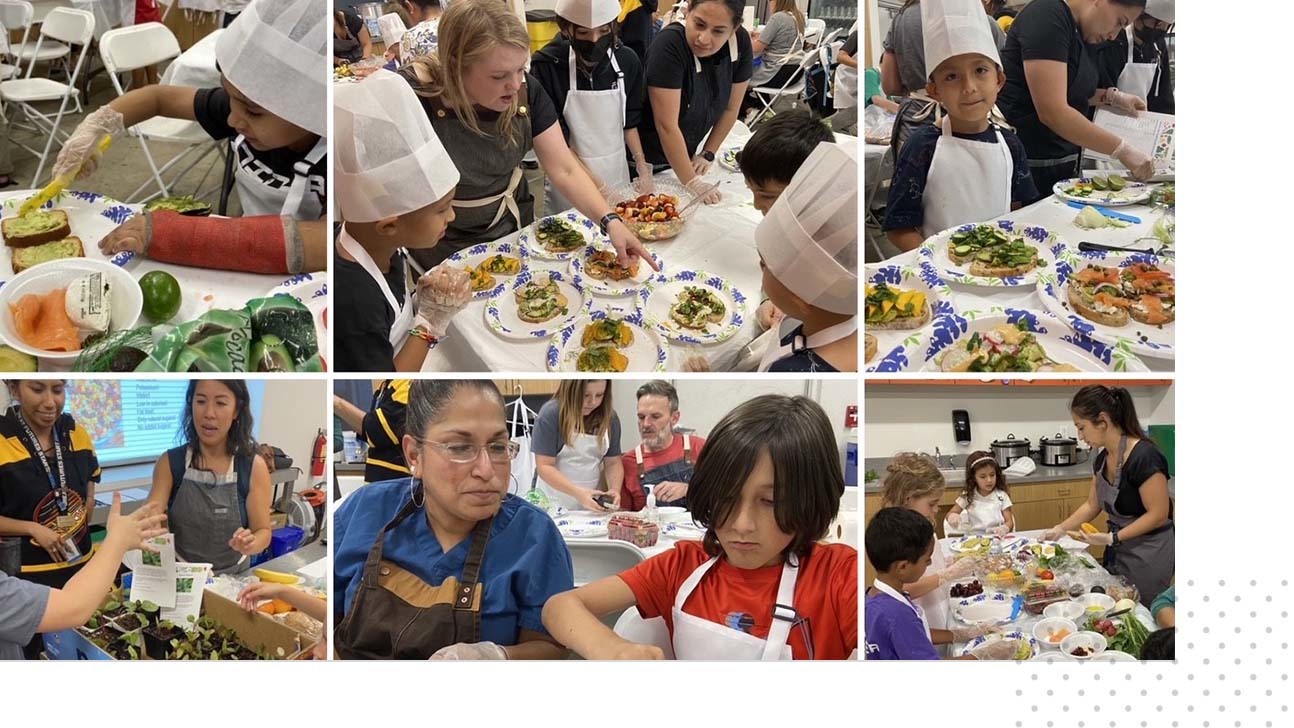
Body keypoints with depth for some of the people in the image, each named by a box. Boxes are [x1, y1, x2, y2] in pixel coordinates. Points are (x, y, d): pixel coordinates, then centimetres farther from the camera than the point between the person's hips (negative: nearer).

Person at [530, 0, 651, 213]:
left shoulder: (627, 61, -5)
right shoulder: (546, 66, -17)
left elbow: (629, 122, 8)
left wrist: (643, 169, -2)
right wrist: (595, 184, -20)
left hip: (618, 175, 4)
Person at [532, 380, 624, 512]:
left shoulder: (609, 417, 0)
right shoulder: (550, 414, -13)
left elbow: (613, 462, 6)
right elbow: (544, 466, -15)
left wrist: (615, 489, -13)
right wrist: (578, 492, -26)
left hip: (592, 504, 3)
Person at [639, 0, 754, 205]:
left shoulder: (741, 42, -14)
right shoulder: (670, 44, -29)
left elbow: (730, 108, 0)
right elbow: (667, 125, -29)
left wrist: (707, 155, 0)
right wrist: (692, 183, -26)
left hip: (684, 157, 5)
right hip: (648, 161, -5)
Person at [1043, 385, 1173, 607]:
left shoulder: (1144, 456, -23)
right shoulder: (1102, 458, 2)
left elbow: (1158, 514, -21)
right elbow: (1092, 505, 13)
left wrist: (1111, 538, -24)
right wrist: (1060, 529, 3)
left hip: (1149, 553, -7)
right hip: (1117, 551, 8)